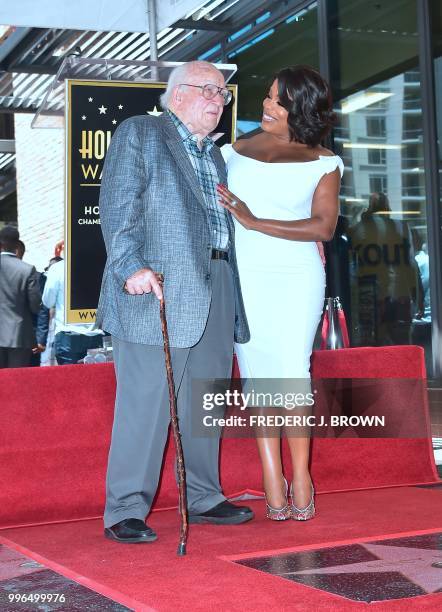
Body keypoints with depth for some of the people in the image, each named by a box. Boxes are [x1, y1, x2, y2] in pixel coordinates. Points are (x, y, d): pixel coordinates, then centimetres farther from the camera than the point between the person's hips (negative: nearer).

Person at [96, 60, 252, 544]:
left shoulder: (216, 156, 26)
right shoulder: (139, 132, 4)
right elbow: (118, 206, -8)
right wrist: (131, 265, -20)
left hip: (215, 294, 7)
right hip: (158, 289, -7)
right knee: (146, 401, -8)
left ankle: (202, 498, 24)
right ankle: (125, 510, 0)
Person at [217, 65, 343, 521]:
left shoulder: (322, 163, 3)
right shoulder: (235, 152, 14)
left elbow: (323, 226, -8)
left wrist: (255, 222, -14)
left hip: (294, 278, -3)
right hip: (241, 279, 3)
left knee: (291, 372, -8)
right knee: (255, 376, 1)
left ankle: (300, 478, 4)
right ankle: (273, 484, 6)